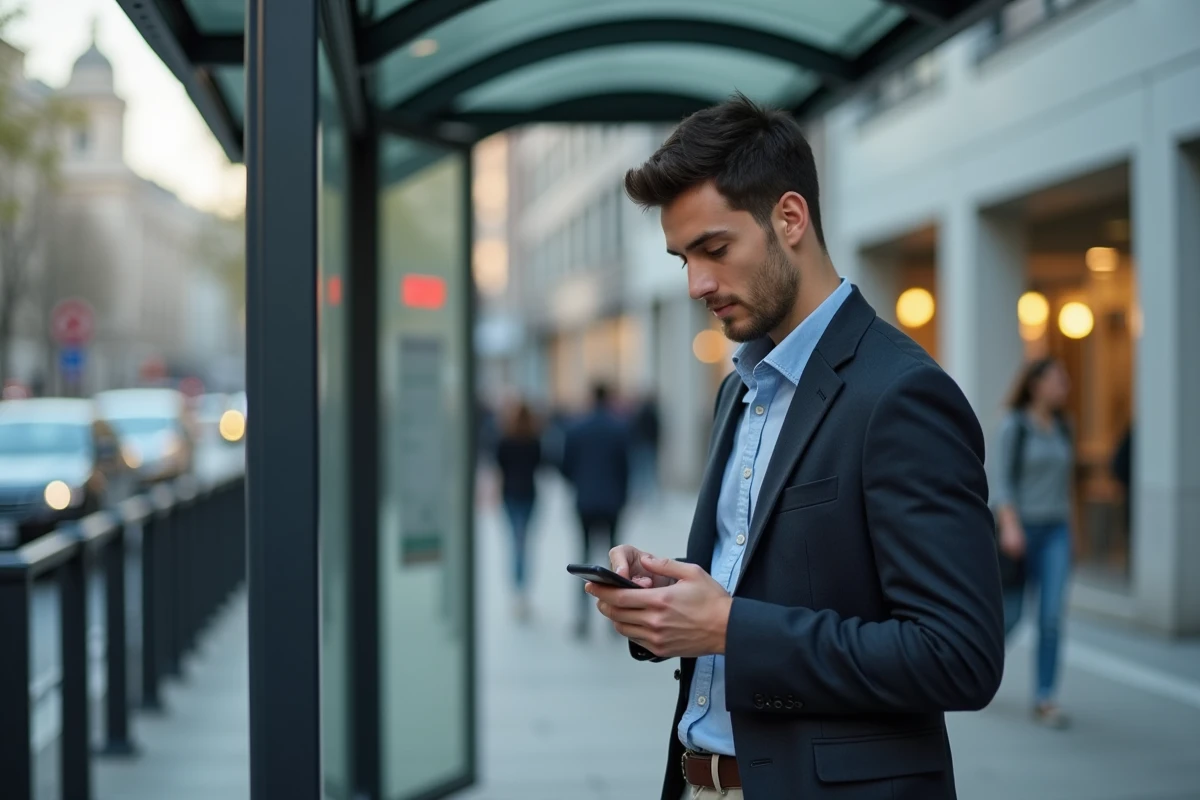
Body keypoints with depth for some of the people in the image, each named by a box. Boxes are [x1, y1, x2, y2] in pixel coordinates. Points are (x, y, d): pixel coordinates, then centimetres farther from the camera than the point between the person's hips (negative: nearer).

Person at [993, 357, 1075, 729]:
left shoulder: (1062, 427, 10)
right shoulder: (1014, 425, -8)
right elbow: (1005, 479, -13)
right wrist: (1010, 527, -24)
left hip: (1054, 531, 5)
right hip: (1019, 528, -5)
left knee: (1052, 616, -9)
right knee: (1009, 616, 2)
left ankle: (1044, 700, -4)